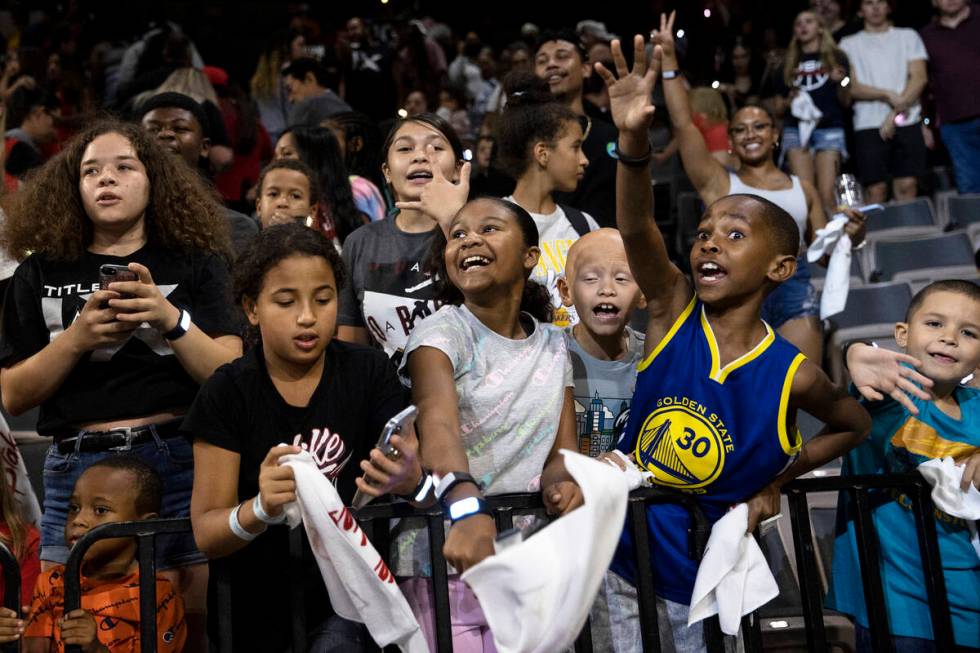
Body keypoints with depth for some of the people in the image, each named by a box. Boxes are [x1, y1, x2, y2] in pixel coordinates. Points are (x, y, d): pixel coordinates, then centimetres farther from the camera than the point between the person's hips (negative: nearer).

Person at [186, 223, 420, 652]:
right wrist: (261, 509, -31)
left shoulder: (369, 372, -2)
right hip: (257, 601, 1)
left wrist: (405, 477, -33)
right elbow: (206, 534, -10)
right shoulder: (227, 393, -5)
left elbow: (416, 478, -9)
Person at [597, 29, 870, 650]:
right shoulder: (673, 309, -10)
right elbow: (636, 229, -27)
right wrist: (635, 140, -43)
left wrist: (779, 480, -1)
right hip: (620, 557, 1)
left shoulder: (792, 374, -10)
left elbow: (855, 424, 9)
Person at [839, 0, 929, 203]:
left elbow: (919, 78, 5)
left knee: (907, 185, -6)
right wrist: (888, 95, -10)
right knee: (875, 188, -7)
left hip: (907, 122, 1)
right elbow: (851, 87, 2)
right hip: (869, 125, -1)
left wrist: (895, 114, -7)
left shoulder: (908, 36, 16)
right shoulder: (849, 44, 14)